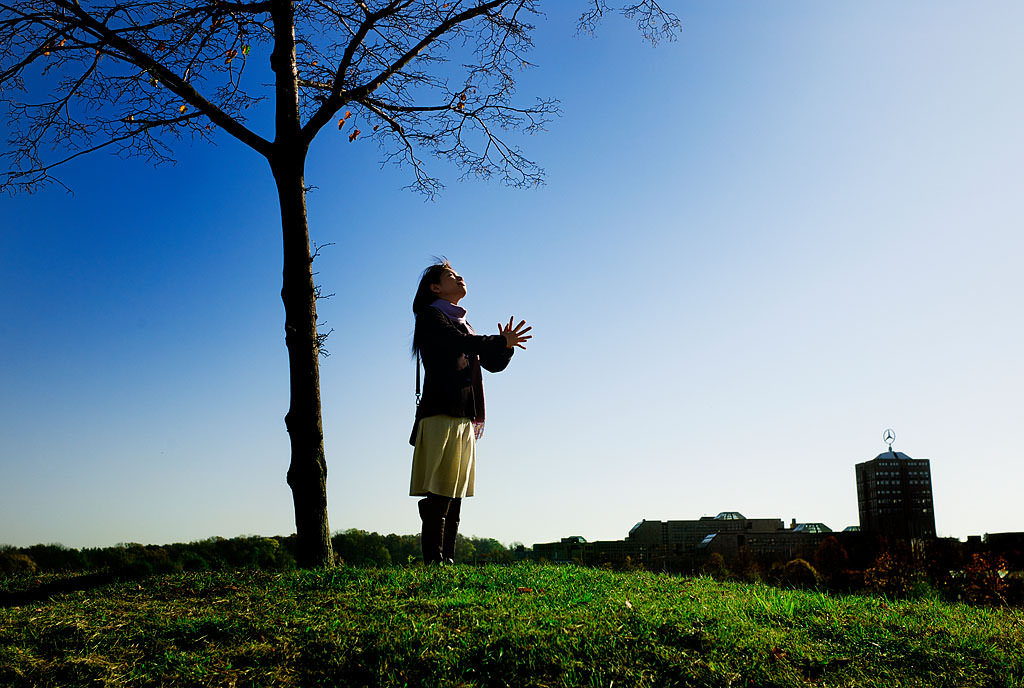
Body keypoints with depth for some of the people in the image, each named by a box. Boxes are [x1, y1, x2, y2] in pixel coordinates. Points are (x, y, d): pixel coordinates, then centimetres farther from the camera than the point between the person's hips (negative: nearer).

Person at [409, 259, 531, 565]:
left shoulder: (463, 324, 27)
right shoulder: (430, 317, 3)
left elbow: (493, 364, 24)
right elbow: (462, 344, -15)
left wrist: (505, 346, 4)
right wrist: (502, 342, -10)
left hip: (465, 418, 8)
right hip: (441, 414, -8)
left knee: (456, 493, 4)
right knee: (439, 493, -10)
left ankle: (448, 559, 6)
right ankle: (434, 560, -10)